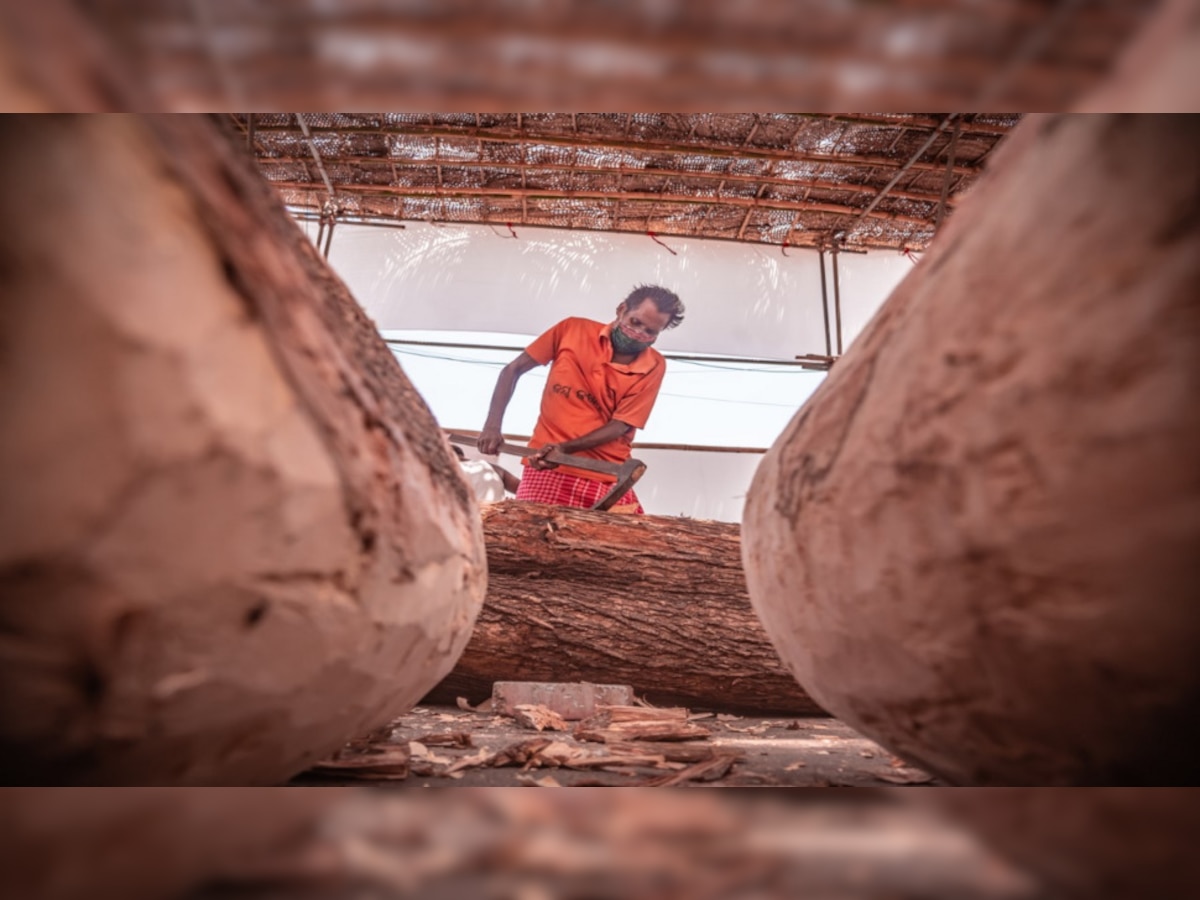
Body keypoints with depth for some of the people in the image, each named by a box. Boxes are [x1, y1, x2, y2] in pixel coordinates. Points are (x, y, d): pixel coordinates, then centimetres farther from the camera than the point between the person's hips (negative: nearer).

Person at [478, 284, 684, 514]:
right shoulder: (573, 329, 1)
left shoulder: (653, 366, -2)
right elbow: (513, 370, 5)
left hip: (607, 479, 1)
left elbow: (620, 425, -6)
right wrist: (492, 426, -6)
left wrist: (564, 448, -21)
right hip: (546, 467, 0)